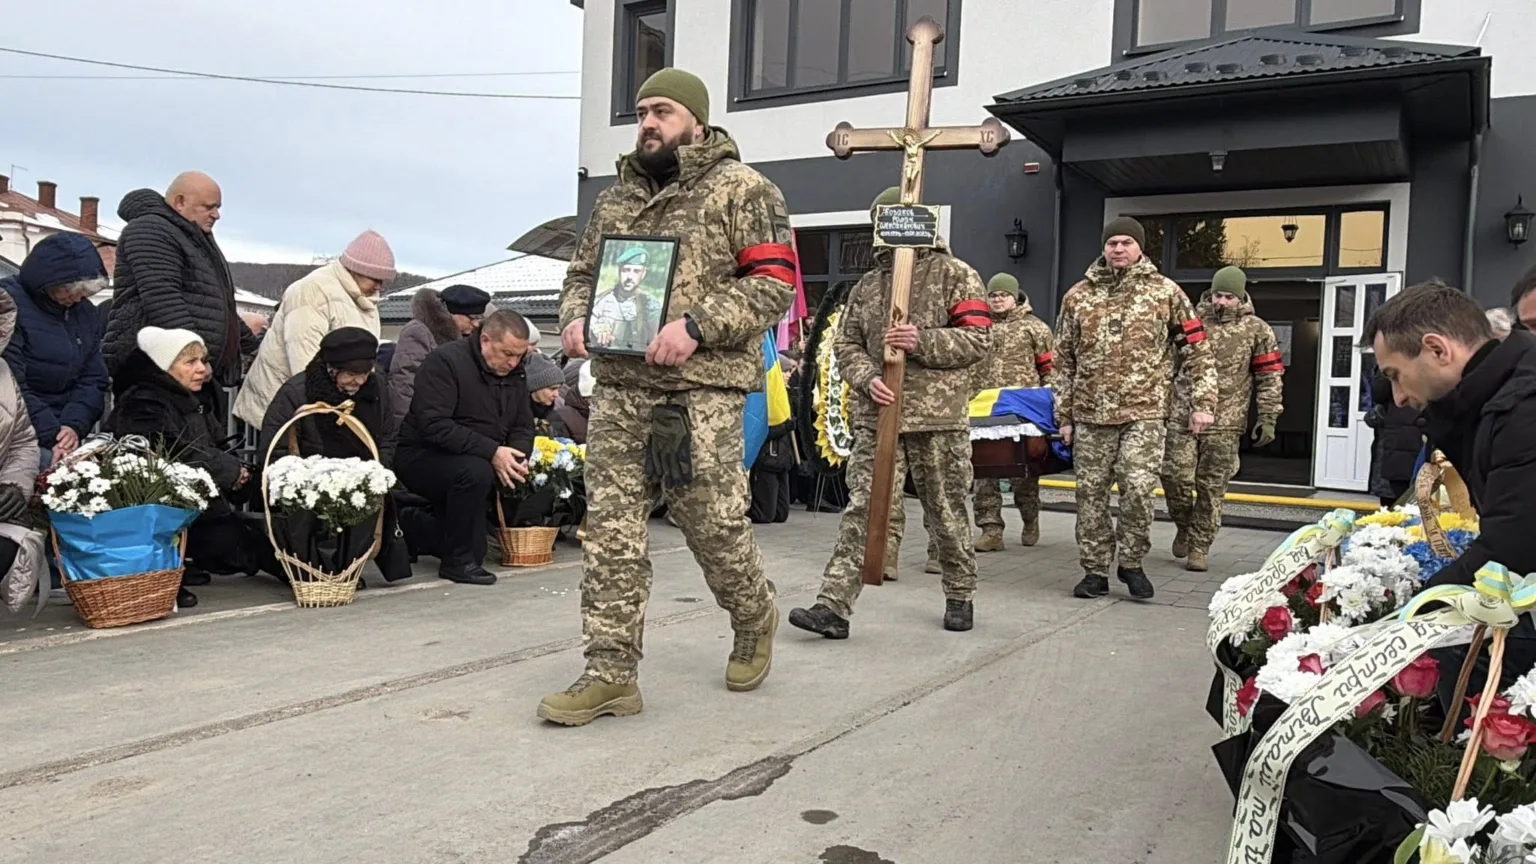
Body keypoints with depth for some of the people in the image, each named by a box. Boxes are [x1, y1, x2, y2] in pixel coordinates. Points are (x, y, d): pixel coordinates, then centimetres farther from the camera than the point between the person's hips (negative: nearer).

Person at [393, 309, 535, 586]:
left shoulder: (514, 374, 8)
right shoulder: (444, 362, -16)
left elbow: (523, 426, 11)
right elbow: (433, 425, -27)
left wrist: (519, 458, -13)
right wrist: (492, 452, -31)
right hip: (421, 456, -8)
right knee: (475, 471, -35)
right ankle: (458, 561, -20)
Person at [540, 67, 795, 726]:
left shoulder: (742, 190, 0)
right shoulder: (615, 198, 19)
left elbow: (774, 283, -7)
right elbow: (582, 272, 27)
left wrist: (697, 326, -19)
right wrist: (575, 318, 3)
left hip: (702, 392, -5)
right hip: (617, 388, 6)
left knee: (715, 524, 2)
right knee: (610, 530, 2)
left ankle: (755, 622, 32)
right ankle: (611, 672, 10)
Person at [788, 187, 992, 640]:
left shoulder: (955, 275, 1)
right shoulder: (867, 284, 15)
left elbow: (978, 339, -6)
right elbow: (847, 344, 13)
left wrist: (923, 342, -19)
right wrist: (867, 380, -7)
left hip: (938, 416, -3)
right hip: (876, 415, 3)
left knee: (946, 511, 9)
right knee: (863, 509, -4)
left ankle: (960, 595, 30)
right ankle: (834, 606, -7)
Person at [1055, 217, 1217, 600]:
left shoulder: (1166, 292, 4)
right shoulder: (1078, 296, 9)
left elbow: (1196, 349, 6)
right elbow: (1064, 360, 12)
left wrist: (1202, 402, -1)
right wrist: (1064, 414, 10)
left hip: (1144, 413, -2)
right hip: (1091, 414, 3)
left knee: (1138, 488, -14)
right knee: (1091, 493, 5)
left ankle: (1131, 563, 9)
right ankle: (1095, 571, 18)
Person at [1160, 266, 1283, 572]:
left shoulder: (1257, 330, 4)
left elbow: (1270, 377, 5)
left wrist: (1268, 418, -1)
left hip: (1224, 423, -1)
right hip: (1182, 416, 1)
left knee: (1212, 488, 2)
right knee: (1175, 476, -5)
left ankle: (1199, 547, 14)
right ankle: (1184, 526, 23)